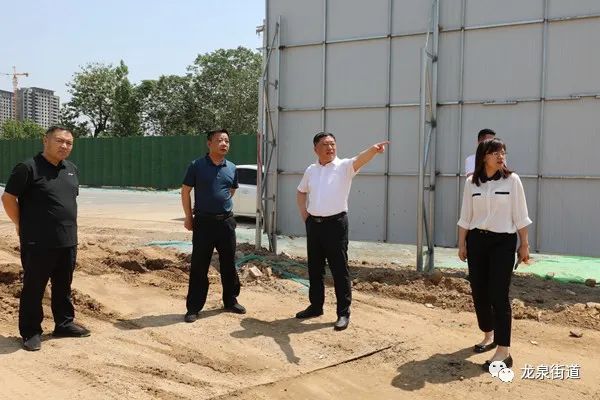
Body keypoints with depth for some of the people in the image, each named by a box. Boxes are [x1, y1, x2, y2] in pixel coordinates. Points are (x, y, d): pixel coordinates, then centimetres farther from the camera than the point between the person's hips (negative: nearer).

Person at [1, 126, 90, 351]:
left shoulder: (71, 169, 10)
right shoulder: (28, 168, -12)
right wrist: (21, 226, -5)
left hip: (68, 241, 7)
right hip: (38, 243, -7)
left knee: (63, 286, 16)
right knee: (33, 288, 4)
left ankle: (64, 324, 29)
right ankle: (31, 332, 15)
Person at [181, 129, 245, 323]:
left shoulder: (232, 168, 5)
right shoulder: (196, 166, -6)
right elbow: (185, 191, 0)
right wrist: (189, 217, -1)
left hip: (226, 222, 4)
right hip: (203, 222, -4)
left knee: (229, 264, 12)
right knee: (199, 266, 2)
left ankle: (231, 301, 28)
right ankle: (193, 308, 11)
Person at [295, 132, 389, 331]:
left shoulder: (344, 166, -7)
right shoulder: (310, 170, 8)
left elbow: (359, 160, -29)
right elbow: (301, 191, 24)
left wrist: (373, 149, -49)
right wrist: (303, 212, 10)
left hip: (335, 223, -5)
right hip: (313, 223, 5)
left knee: (339, 270, -1)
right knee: (314, 268, 15)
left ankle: (344, 313, 8)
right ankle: (315, 306, 30)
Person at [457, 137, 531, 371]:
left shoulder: (512, 180, -3)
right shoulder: (471, 182, 3)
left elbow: (520, 215, -1)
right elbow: (465, 216, 7)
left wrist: (524, 244, -1)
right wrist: (462, 244, 7)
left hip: (503, 242, -3)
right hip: (476, 241, 3)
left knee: (498, 295, -8)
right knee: (479, 292, 10)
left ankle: (504, 352, -3)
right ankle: (489, 336, 32)